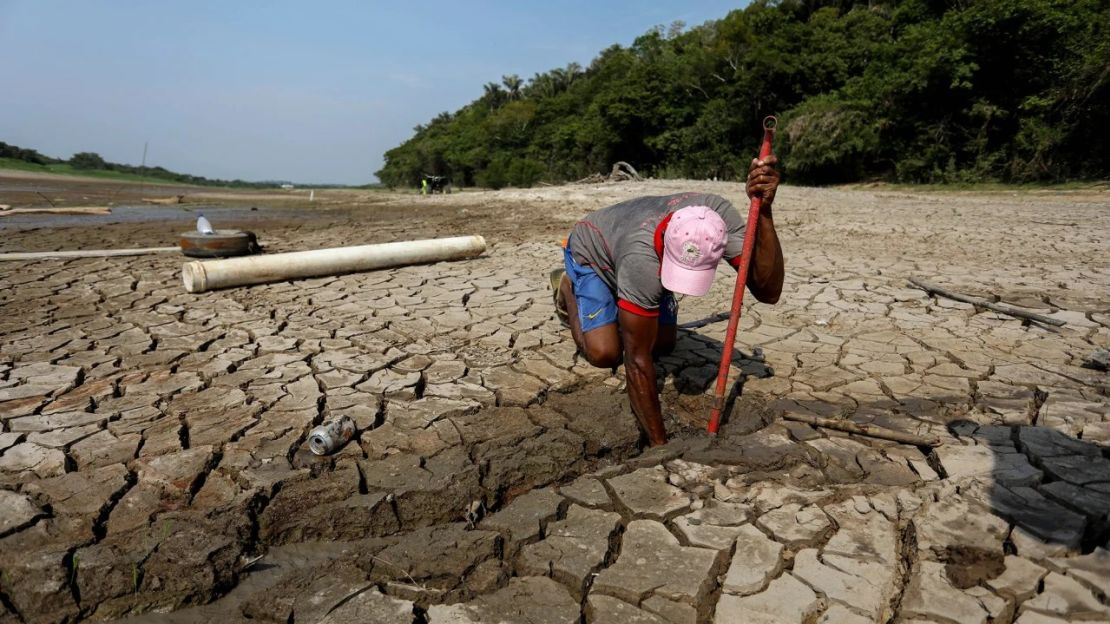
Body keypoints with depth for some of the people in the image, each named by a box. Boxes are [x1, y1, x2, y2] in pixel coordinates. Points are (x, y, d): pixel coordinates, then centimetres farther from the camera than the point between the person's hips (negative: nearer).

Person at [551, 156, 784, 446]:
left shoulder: (720, 215, -36)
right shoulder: (642, 259, -47)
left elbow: (768, 291, -40)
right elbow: (638, 359, -41)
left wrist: (764, 211, -54)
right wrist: (659, 443, -39)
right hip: (591, 252, -4)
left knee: (663, 345, 0)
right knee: (606, 353, -16)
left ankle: (619, 295, 26)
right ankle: (567, 286, 10)